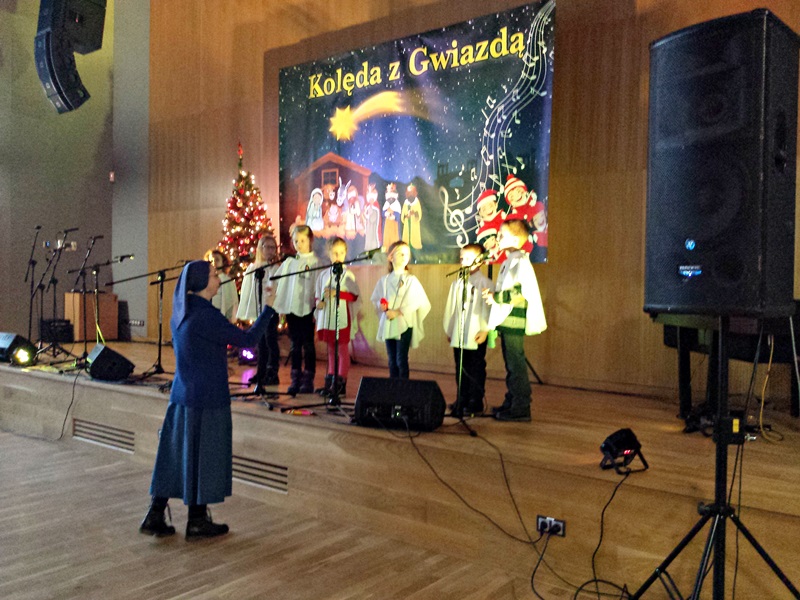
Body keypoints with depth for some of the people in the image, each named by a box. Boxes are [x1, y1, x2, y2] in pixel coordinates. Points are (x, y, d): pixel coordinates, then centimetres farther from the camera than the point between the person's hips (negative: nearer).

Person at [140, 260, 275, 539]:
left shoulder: (181, 313, 7)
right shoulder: (206, 316, -19)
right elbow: (247, 339, -17)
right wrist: (269, 307, -10)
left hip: (182, 395, 8)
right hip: (207, 399, -8)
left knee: (176, 454, 14)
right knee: (203, 456, 5)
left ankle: (155, 516, 20)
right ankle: (197, 521, 17)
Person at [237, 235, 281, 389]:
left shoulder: (276, 268, -2)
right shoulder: (252, 268, 14)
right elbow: (247, 289, 14)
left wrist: (272, 289, -35)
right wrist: (244, 310, 11)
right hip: (257, 309, 5)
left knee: (270, 340, -4)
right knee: (261, 342, 11)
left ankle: (272, 374, 2)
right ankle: (261, 373, 19)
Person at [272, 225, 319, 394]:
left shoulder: (315, 262, -1)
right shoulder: (289, 263, 12)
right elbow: (280, 284, 13)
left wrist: (317, 308, -14)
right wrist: (279, 306, 5)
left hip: (307, 309, -4)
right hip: (291, 309, 4)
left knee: (308, 345, 2)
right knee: (295, 345, 9)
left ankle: (308, 380, 8)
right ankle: (295, 379, 15)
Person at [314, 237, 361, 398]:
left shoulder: (348, 274, -4)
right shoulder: (324, 274, 10)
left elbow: (355, 295, -9)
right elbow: (318, 294, 17)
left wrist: (337, 293, -17)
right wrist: (318, 302, -3)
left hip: (342, 317, -5)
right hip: (327, 317, 5)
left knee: (342, 350, 0)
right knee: (331, 350, 12)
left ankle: (341, 384, 3)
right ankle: (330, 383, 19)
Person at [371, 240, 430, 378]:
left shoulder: (411, 280, -5)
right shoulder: (384, 280, 7)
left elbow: (415, 302, -12)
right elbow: (376, 299, 16)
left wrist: (397, 312, -14)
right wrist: (381, 305, -6)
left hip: (404, 325, -4)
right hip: (388, 325, 4)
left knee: (401, 360, -3)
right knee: (392, 360, 9)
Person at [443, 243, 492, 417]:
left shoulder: (484, 283, -5)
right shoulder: (457, 283, 13)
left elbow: (487, 308, -11)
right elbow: (450, 307, 17)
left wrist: (485, 330, -15)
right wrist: (449, 329, 17)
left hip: (475, 336, -6)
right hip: (458, 336, 6)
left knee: (476, 370, 1)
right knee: (460, 370, 12)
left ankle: (475, 404, 9)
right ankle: (461, 402, 21)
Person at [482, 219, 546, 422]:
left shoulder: (520, 261, -13)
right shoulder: (508, 261, 18)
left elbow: (522, 291, -24)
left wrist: (496, 297, -18)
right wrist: (493, 294, 7)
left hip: (514, 321, -10)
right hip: (505, 321, 10)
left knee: (516, 364, -6)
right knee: (511, 364, 16)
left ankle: (521, 408, 0)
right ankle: (511, 403, 25)